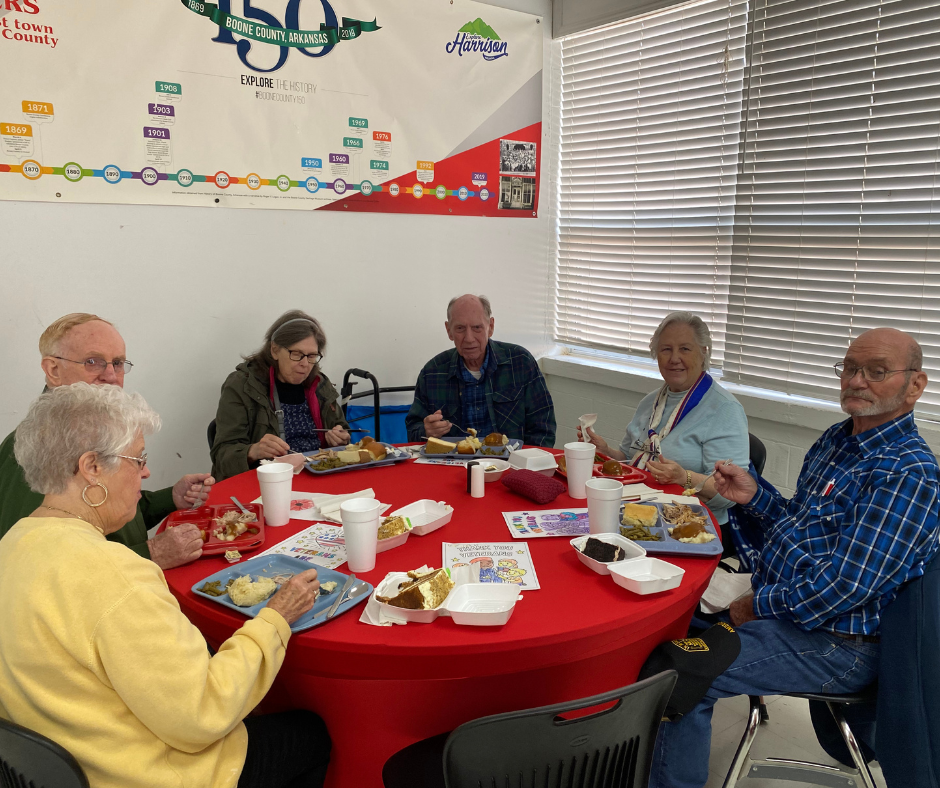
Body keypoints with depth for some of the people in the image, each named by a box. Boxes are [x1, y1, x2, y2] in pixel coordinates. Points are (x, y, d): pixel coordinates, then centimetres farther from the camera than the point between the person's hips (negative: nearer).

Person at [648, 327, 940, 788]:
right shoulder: (837, 439, 8)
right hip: (776, 603, 9)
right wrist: (754, 496, 0)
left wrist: (760, 604, -14)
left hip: (832, 645, -9)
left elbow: (845, 587, -26)